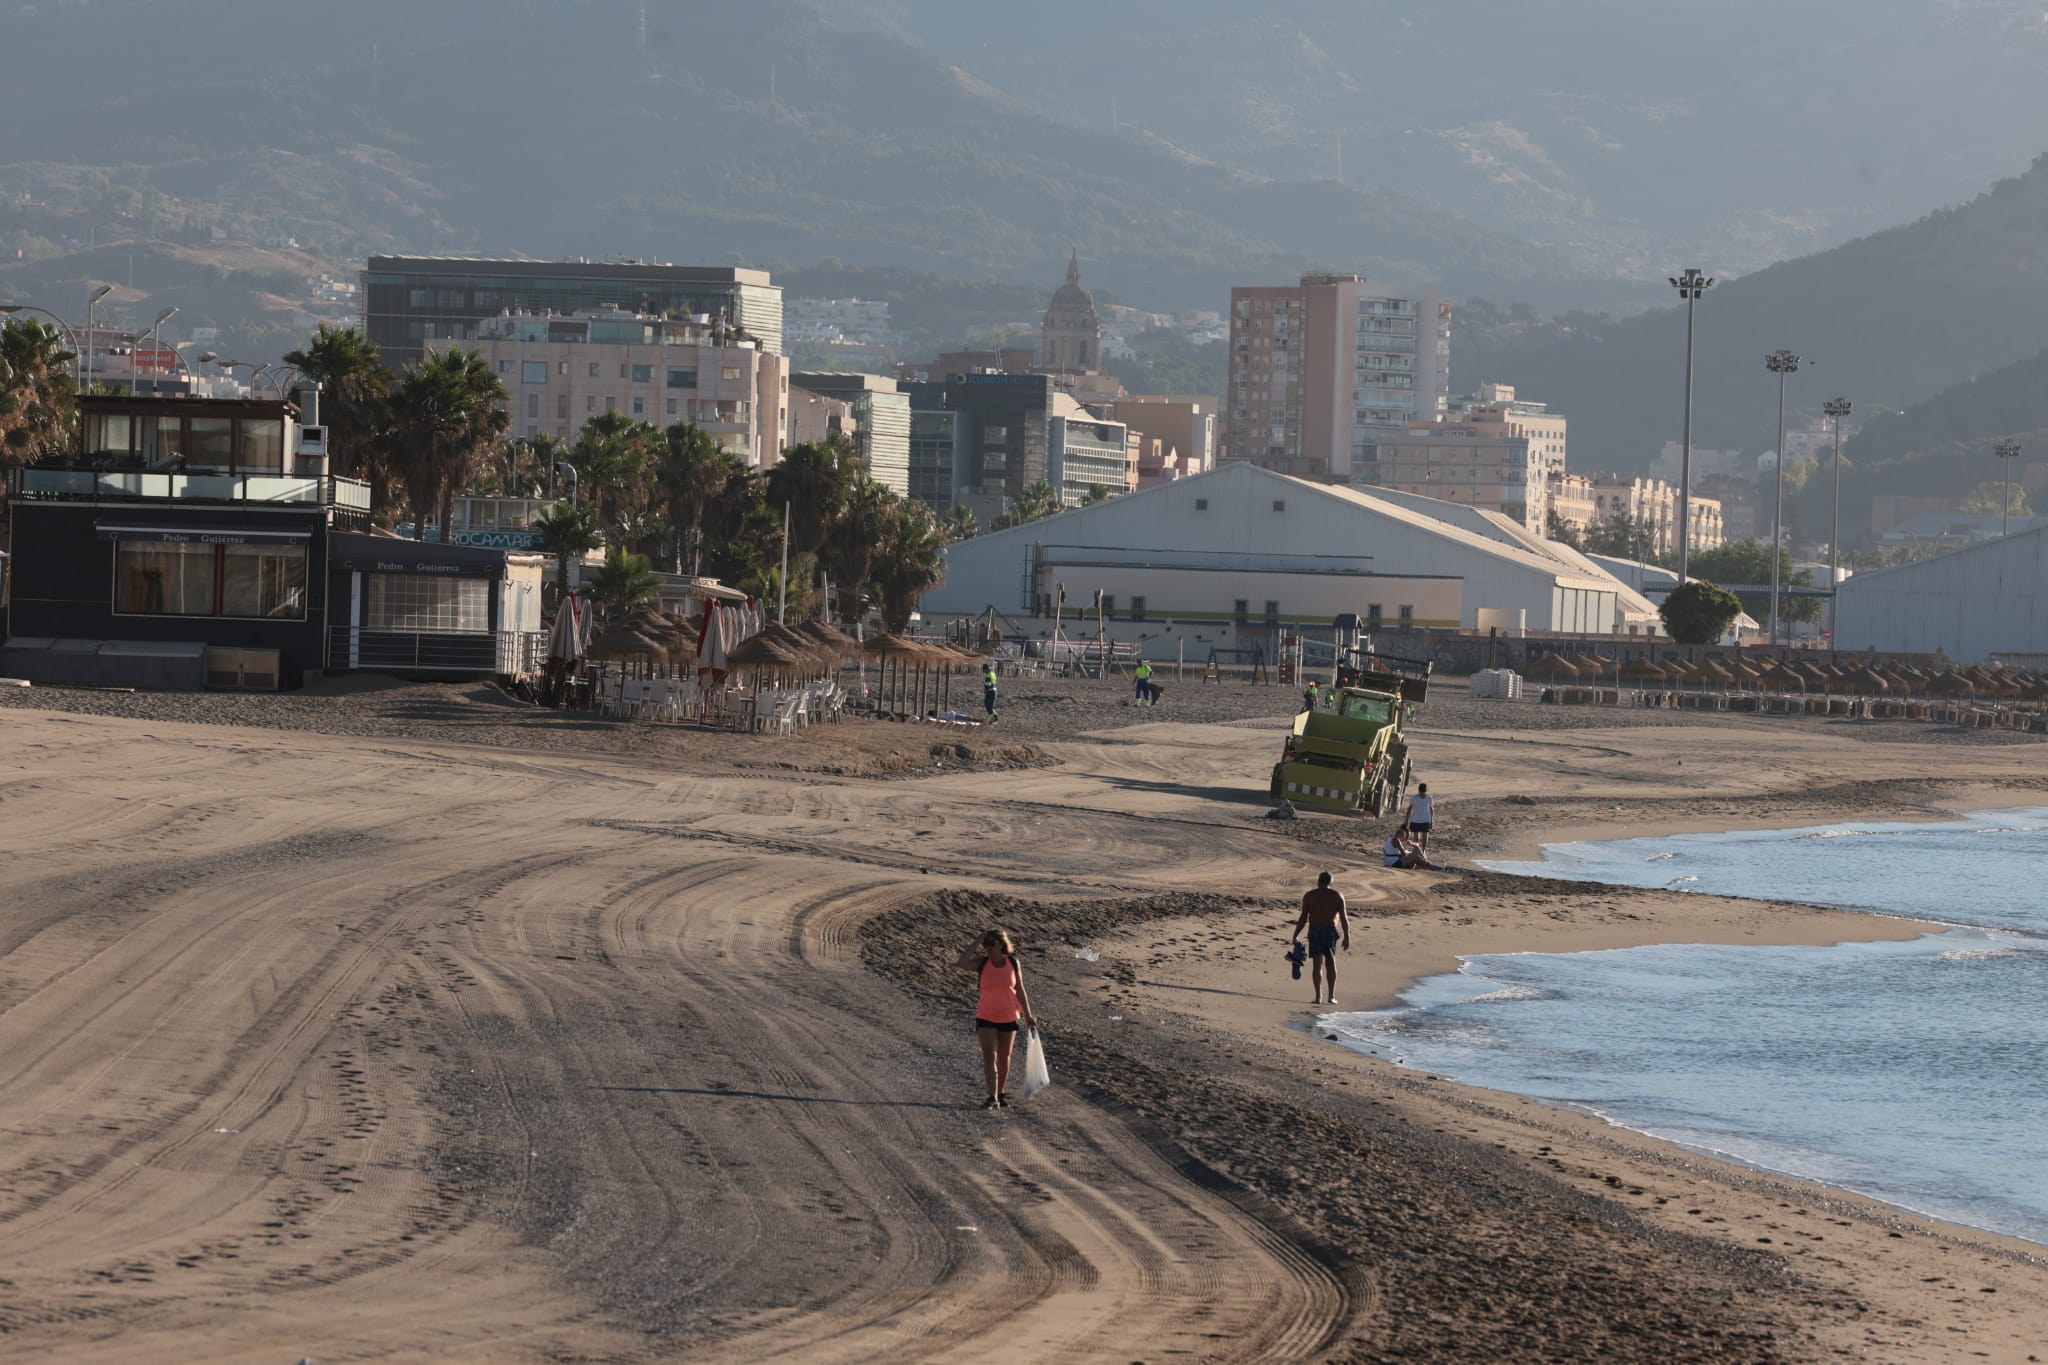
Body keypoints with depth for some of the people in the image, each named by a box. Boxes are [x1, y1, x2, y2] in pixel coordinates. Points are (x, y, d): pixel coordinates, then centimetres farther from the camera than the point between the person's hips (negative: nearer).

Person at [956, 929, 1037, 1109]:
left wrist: (1028, 1015, 6)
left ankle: (1001, 1094, 28)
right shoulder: (982, 963, -6)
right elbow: (962, 964, -26)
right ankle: (992, 1098, -19)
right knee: (989, 1057, -13)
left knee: (1004, 1058, 13)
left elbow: (1020, 991, 5)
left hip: (1008, 1018, 2)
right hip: (986, 1018, -2)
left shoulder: (1013, 963, -2)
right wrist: (976, 946, -17)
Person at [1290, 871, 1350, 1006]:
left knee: (1317, 964, 0)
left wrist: (1296, 935, 6)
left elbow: (1303, 918, -1)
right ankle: (1331, 996, 10)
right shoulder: (1337, 895, 2)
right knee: (1331, 963, 14)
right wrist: (1347, 937, 1)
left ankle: (1318, 996, -9)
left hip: (1314, 930, -1)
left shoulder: (1309, 896, 2)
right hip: (1330, 931, 1)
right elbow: (1343, 918, -3)